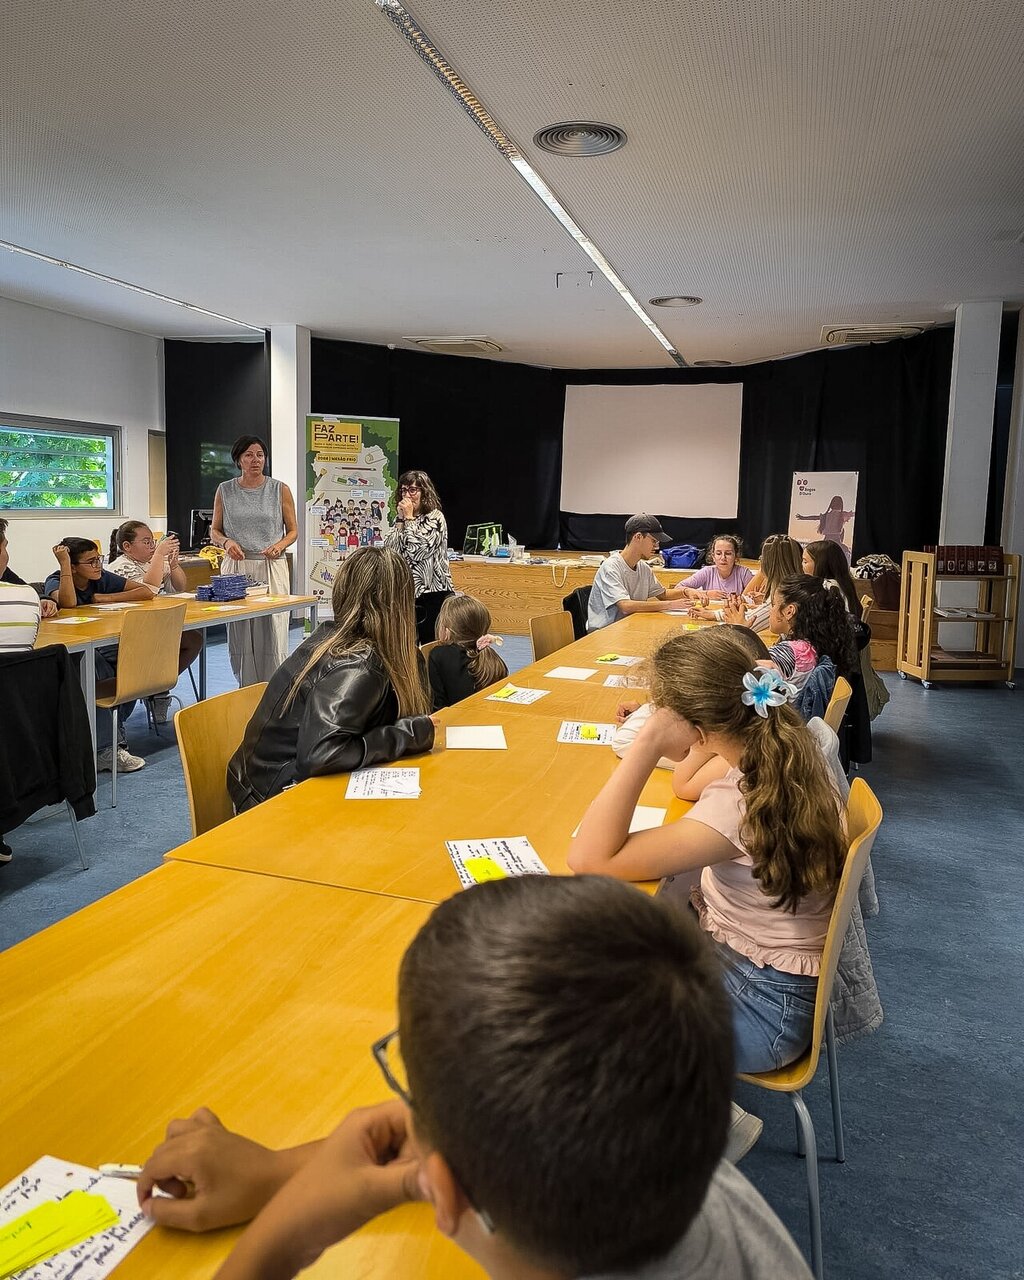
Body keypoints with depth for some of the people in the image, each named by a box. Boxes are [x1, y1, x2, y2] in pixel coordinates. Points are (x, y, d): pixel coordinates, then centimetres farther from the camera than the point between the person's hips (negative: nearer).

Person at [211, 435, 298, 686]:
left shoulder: (280, 490, 4)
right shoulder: (225, 491, 8)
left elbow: (293, 531, 9)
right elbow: (215, 531, 13)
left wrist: (280, 545, -12)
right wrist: (226, 542, -9)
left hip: (272, 569, -1)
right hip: (236, 569, 2)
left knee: (272, 635, -5)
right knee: (239, 636, 2)